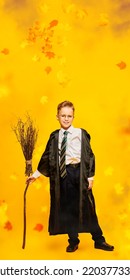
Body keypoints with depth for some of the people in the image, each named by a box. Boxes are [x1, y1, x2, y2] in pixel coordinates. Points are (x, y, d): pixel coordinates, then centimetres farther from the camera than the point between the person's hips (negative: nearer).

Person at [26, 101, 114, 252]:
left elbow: (89, 155, -3)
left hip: (79, 173, -3)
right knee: (67, 209, 9)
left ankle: (99, 240, 19)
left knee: (87, 208, 5)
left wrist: (90, 176, -8)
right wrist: (36, 173, 10)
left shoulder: (81, 133, -3)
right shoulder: (54, 136, 6)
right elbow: (47, 157, 11)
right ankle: (73, 241, 25)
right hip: (62, 175, 3)